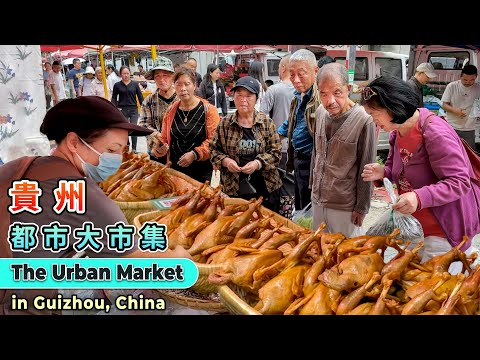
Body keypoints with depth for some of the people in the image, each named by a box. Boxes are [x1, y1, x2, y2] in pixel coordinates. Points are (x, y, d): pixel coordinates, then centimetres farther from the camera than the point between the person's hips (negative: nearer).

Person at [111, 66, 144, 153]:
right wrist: (115, 107, -6)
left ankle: (134, 148, 0)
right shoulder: (117, 85, 3)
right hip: (122, 110, 1)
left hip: (134, 109, 0)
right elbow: (114, 98, 8)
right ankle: (126, 143, 29)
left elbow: (140, 97, 6)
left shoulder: (135, 84, 4)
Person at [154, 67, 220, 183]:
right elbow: (164, 139, 13)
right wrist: (159, 149, -8)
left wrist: (195, 154, -21)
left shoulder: (208, 109, -6)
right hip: (175, 170, 4)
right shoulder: (170, 111, 8)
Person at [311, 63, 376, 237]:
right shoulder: (320, 112, 0)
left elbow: (366, 169, -14)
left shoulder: (364, 120, -19)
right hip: (317, 199, 6)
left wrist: (362, 207, -10)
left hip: (345, 207, -6)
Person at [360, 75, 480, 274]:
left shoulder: (435, 133, -25)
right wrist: (383, 173, -6)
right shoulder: (397, 132, 3)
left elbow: (460, 182, -25)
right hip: (417, 225, 9)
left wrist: (419, 197, -38)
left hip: (445, 230, -8)